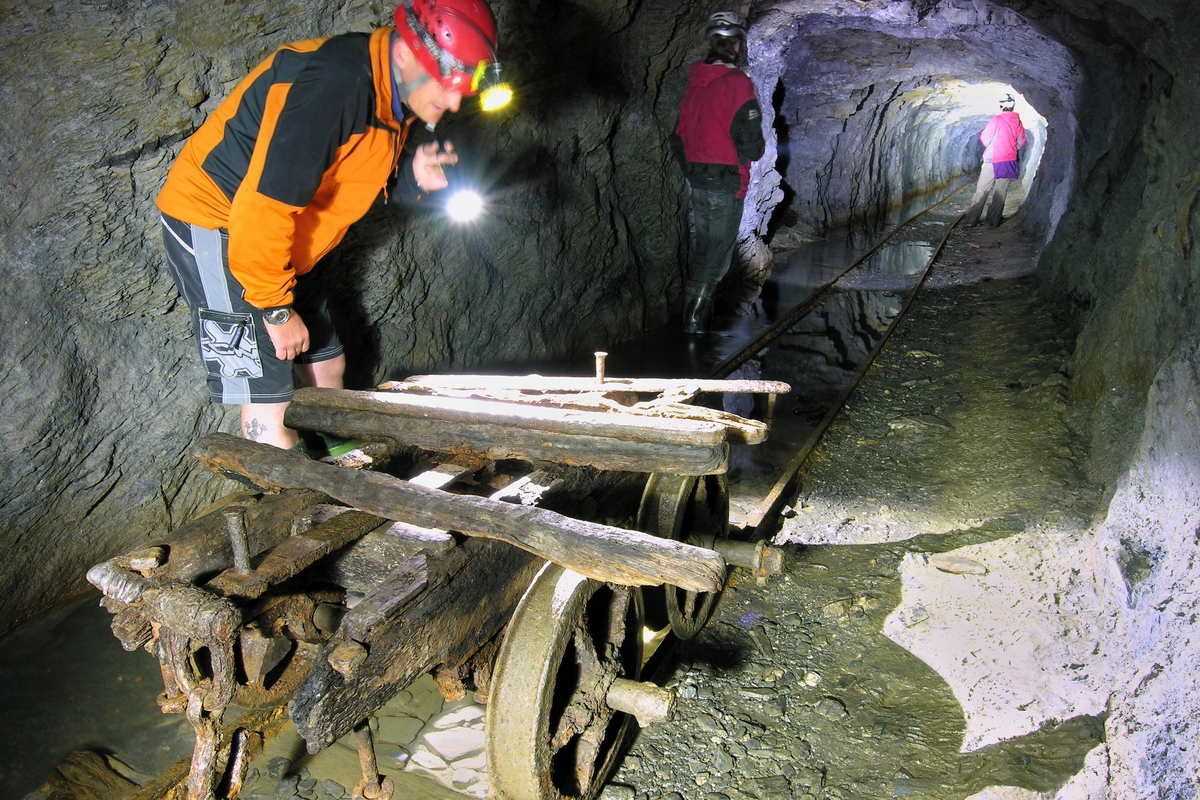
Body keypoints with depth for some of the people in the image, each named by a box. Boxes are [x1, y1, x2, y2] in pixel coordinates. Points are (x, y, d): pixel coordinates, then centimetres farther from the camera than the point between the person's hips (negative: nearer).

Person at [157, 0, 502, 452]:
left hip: (280, 241, 9)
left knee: (325, 366, 14)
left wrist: (411, 177, -9)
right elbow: (262, 207, -30)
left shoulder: (394, 92, 1)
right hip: (216, 223, -9)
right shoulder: (332, 87, -29)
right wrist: (276, 309, -20)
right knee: (269, 400, -10)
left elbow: (354, 178, 13)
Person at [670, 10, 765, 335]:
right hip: (727, 183, -7)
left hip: (696, 182, 7)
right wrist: (758, 149, 6)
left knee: (702, 247, 19)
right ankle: (695, 317, -1)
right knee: (719, 249, 2)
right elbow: (750, 143, -17)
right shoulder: (737, 83, -13)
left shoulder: (694, 83, 7)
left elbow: (678, 138, 13)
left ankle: (696, 315, 26)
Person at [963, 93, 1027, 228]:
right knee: (1000, 192, 9)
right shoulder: (1018, 122, 2)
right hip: (1010, 161, 4)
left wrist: (983, 134, 10)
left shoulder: (996, 120, -12)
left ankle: (971, 220, -2)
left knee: (981, 191, -1)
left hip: (992, 162, -4)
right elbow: (1021, 143, 10)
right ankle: (994, 220, 12)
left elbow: (985, 140, -10)